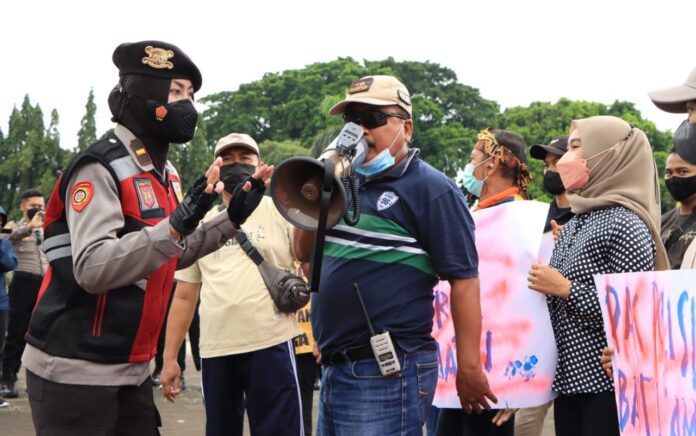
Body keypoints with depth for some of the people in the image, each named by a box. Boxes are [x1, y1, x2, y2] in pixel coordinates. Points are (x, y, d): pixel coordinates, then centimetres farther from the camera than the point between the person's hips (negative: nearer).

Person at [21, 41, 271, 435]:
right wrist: (177, 224, -33)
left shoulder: (164, 173, 10)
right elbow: (92, 269, -28)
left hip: (131, 370, 9)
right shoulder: (100, 167, -17)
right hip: (75, 371, -8)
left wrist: (232, 219, 11)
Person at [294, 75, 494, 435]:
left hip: (388, 374, -8)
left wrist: (469, 368, -15)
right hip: (333, 368, 8)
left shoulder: (431, 189, -9)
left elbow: (463, 280, -12)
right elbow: (305, 252, 15)